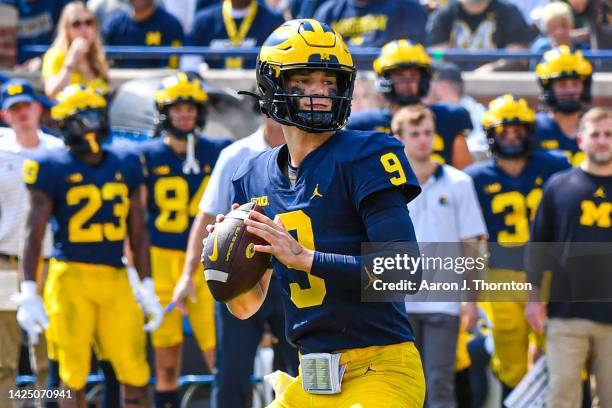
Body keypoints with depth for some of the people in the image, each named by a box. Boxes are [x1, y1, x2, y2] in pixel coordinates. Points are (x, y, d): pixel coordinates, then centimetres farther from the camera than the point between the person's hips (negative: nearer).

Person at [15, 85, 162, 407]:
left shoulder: (125, 168, 10)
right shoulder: (54, 169, -4)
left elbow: (138, 234, 15)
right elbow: (33, 235, -4)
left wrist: (147, 288, 11)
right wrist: (28, 294, -10)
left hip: (115, 280, 4)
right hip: (71, 278, -4)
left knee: (135, 371, 2)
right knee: (73, 372, 0)